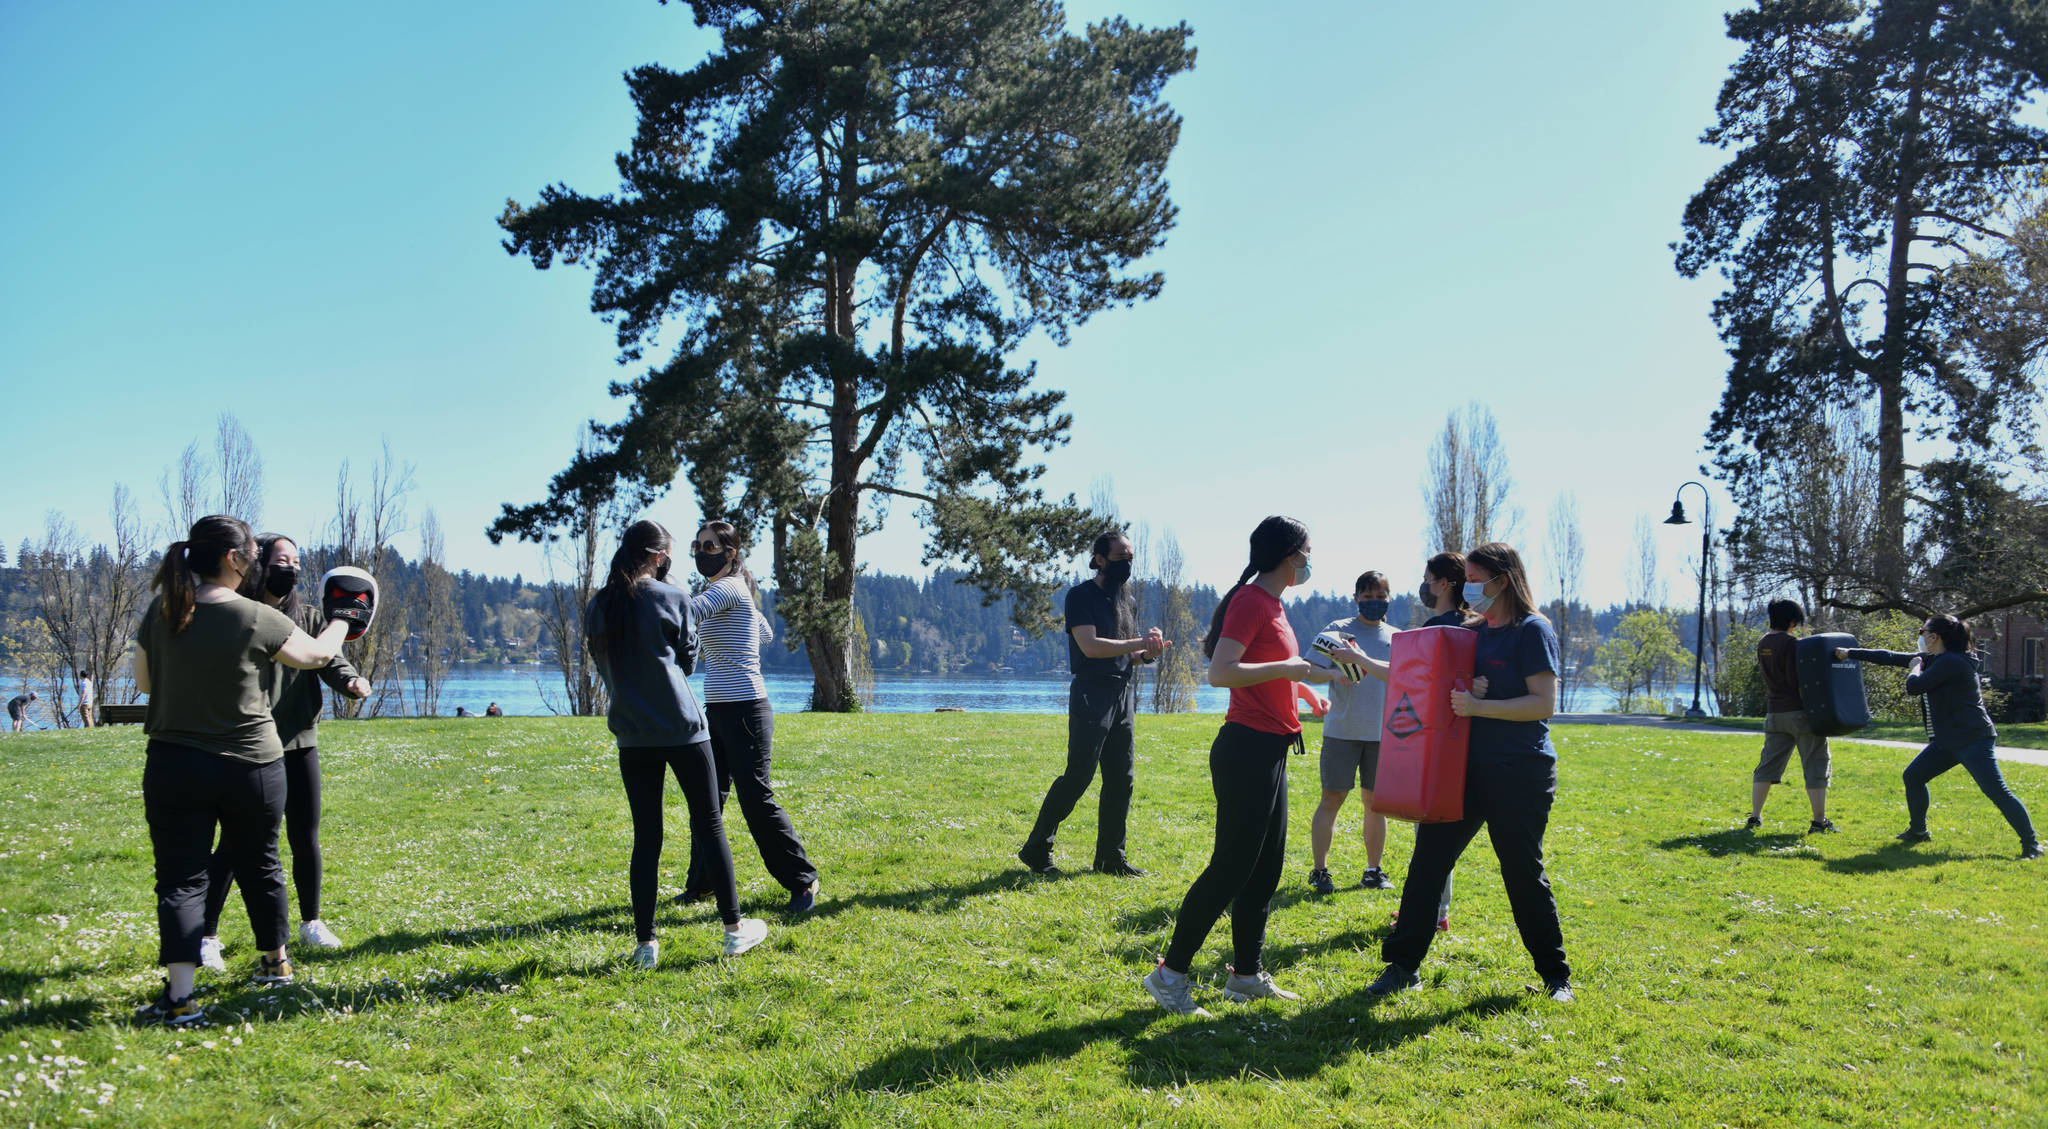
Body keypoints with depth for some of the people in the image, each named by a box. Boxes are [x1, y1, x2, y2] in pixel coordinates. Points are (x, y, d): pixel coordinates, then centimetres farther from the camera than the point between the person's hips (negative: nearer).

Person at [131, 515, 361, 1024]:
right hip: (252, 766, -1)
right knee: (259, 864, 17)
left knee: (180, 878, 2)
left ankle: (179, 995, -7)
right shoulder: (256, 619, -13)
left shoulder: (158, 613, -3)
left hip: (174, 767, 1)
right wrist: (342, 620, 22)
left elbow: (143, 682, 9)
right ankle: (276, 962, 35)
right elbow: (316, 654, 3)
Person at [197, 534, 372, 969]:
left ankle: (311, 923, 28)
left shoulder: (309, 617, 8)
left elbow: (329, 659, -1)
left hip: (300, 743, 5)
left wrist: (351, 680, -23)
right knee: (235, 843, -2)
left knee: (306, 839, 12)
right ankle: (206, 936, 10)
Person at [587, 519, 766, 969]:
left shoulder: (597, 608, 4)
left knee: (645, 837, 8)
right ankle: (734, 928, 14)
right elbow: (688, 659, 5)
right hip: (682, 728, -3)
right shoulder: (672, 598, -7)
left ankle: (645, 943, 7)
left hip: (632, 735, 4)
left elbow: (603, 668, 12)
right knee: (709, 825, 7)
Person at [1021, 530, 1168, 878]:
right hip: (1092, 695, -7)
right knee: (1078, 775, -9)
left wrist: (1146, 654, -2)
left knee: (1121, 780, 6)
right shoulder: (1081, 595, -5)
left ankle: (1110, 857, 15)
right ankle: (1036, 849, 1)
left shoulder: (1129, 601, 18)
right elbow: (1090, 646, -17)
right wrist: (1141, 643, -18)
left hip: (1123, 695, 7)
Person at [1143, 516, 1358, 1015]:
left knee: (1266, 866, 14)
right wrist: (1288, 668, -22)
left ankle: (1247, 974, 23)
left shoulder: (1271, 604, 16)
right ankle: (1170, 973, 1)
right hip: (1247, 749, -10)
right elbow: (1220, 673, -24)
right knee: (1232, 866, -7)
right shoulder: (1250, 600, -14)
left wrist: (1320, 669, 29)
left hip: (1268, 751, 10)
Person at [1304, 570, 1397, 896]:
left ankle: (1374, 871, 20)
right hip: (1342, 731, -3)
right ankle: (1319, 871, 6)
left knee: (1375, 801, 10)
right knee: (1332, 799, -2)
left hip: (1382, 733, 3)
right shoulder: (1338, 630, -1)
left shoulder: (1397, 638, 10)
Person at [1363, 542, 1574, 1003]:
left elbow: (1544, 703, -16)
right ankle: (1402, 965, 8)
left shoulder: (1533, 631, -8)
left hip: (1520, 773, -7)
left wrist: (1478, 705, -23)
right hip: (1468, 767, 7)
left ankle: (1556, 976, 20)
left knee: (1524, 875, 2)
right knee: (1427, 861, 1)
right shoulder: (1473, 632, 14)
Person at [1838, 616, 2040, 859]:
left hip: (1974, 739, -10)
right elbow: (1891, 658, 17)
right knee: (1912, 776, 13)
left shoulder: (1951, 662, -18)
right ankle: (1918, 831, 26)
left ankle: (2031, 844, -8)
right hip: (1948, 740, 10)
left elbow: (1913, 687, -20)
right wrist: (1850, 653, 20)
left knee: (1997, 792, -13)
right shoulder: (1934, 659, 12)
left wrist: (1915, 668, 1)